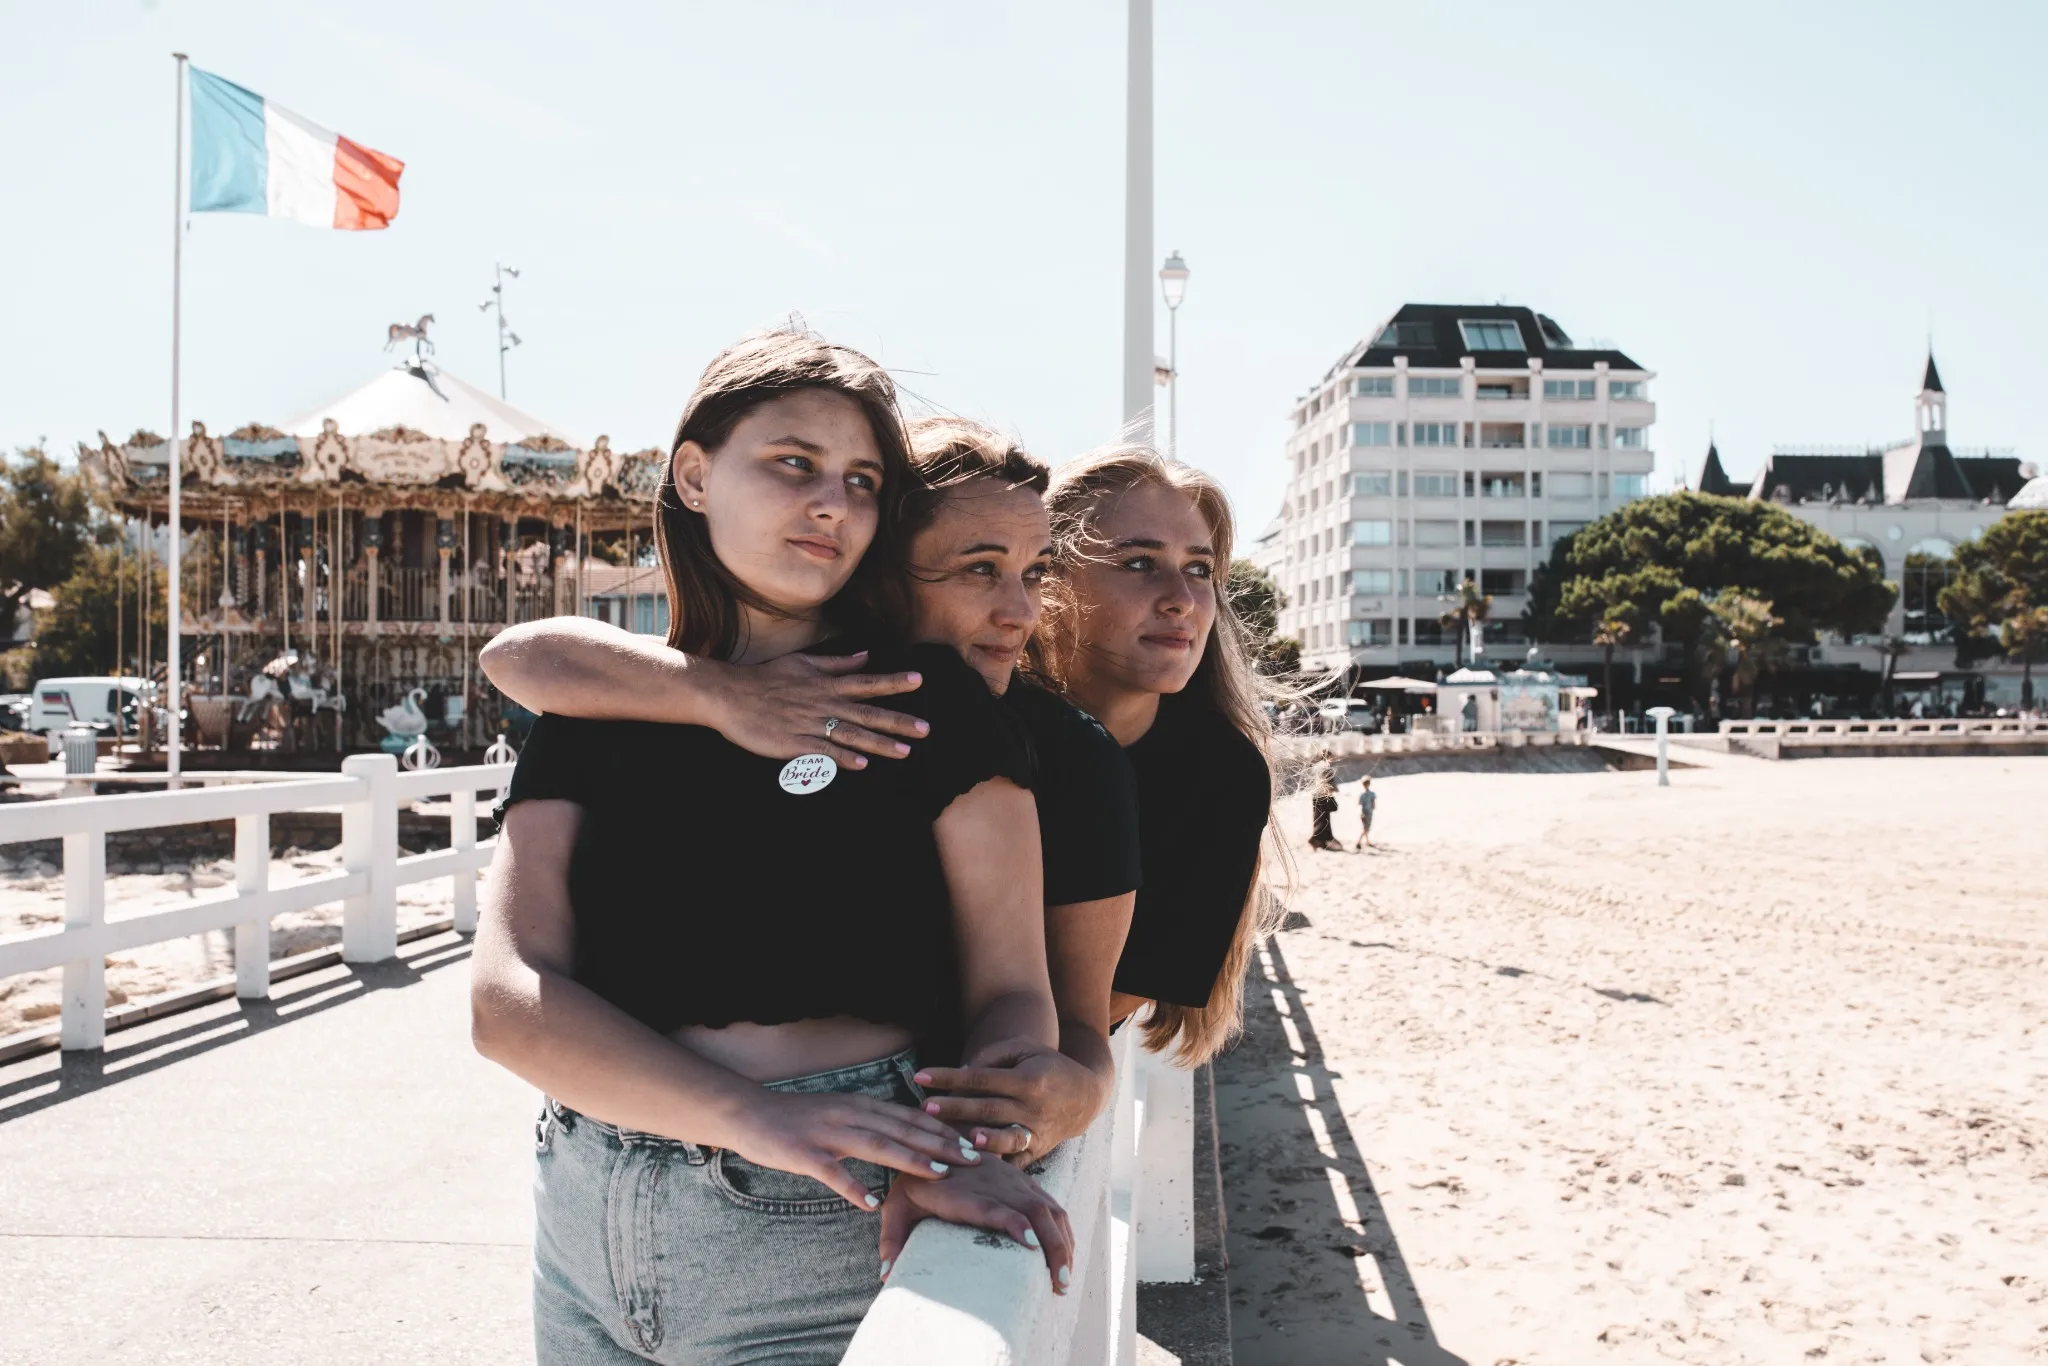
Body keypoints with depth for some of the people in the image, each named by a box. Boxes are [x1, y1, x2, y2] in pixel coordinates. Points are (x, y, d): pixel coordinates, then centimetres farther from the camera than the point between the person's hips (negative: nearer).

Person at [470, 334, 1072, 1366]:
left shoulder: (926, 701, -2)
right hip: (585, 1223, 3)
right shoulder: (596, 712, 5)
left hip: (821, 1242, -3)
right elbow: (509, 997, -7)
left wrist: (969, 1154, -28)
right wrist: (750, 1114, -23)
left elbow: (1011, 992, -6)